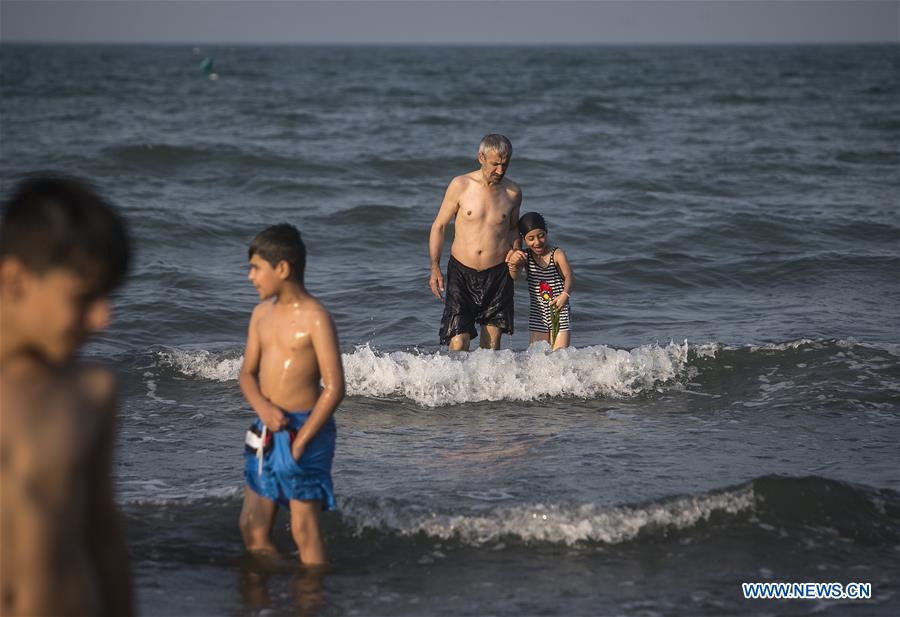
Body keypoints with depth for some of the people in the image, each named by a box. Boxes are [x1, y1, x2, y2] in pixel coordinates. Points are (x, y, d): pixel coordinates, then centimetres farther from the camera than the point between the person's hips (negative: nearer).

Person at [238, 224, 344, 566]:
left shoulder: (315, 318, -12)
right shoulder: (262, 313, 9)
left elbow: (334, 387, -15)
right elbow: (247, 373, 13)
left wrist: (300, 441, -15)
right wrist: (262, 406, -9)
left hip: (304, 428, -7)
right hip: (266, 429, 7)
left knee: (304, 530, -2)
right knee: (252, 527, 10)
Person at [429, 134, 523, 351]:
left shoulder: (513, 192, 3)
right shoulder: (460, 185, -4)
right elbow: (439, 226, 2)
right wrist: (435, 267, -6)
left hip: (497, 275, 2)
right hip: (461, 272, -2)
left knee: (491, 346, 6)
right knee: (458, 345, -12)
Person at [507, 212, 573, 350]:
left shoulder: (557, 254, -8)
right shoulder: (525, 256, -2)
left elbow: (569, 277, -13)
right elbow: (514, 276, -17)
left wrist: (565, 294, -32)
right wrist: (513, 264, -39)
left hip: (559, 313, -2)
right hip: (537, 315, 2)